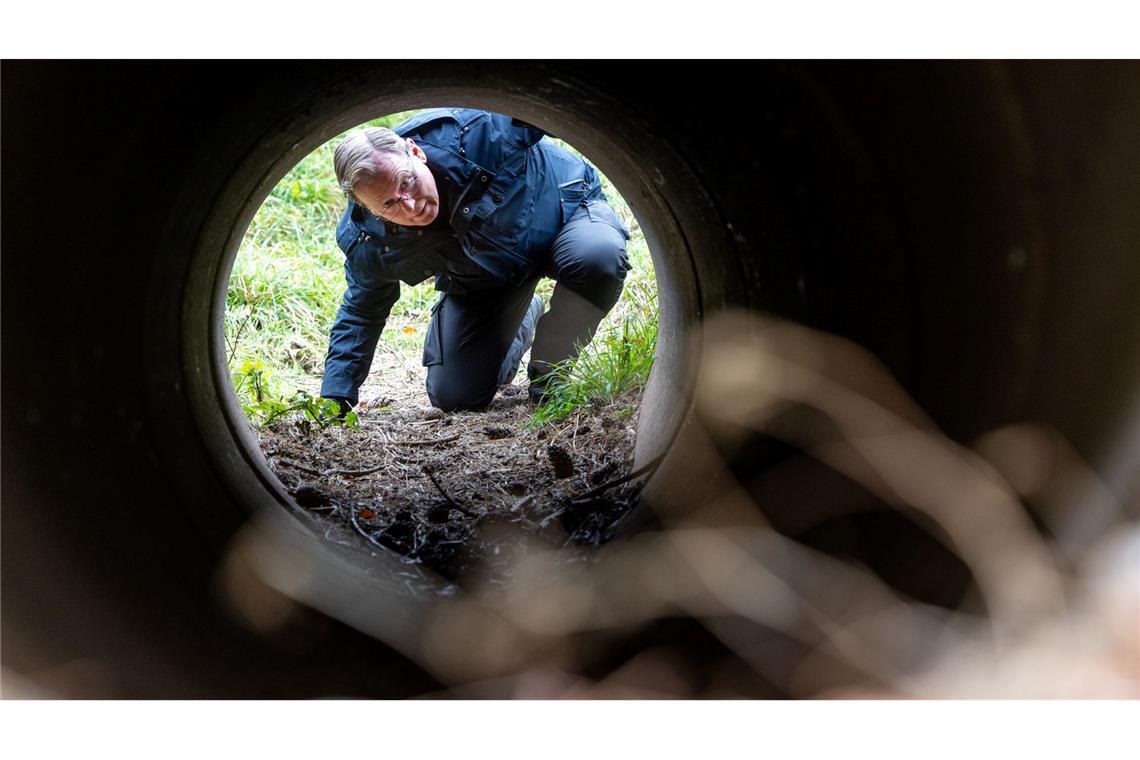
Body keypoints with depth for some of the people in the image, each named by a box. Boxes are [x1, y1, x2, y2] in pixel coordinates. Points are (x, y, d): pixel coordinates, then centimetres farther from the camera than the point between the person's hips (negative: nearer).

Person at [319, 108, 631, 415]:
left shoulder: (473, 130, -37)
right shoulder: (367, 241, -24)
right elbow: (361, 313, -5)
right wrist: (334, 401, -9)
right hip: (484, 283, 3)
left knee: (599, 258, -41)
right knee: (455, 397, -1)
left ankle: (549, 372, -13)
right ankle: (525, 322, 30)